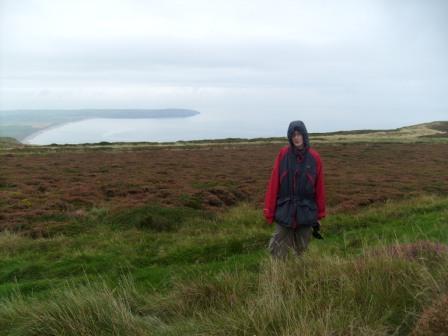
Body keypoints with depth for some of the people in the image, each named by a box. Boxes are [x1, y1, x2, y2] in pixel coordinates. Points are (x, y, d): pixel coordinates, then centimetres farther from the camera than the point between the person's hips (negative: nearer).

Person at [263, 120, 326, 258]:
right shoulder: (283, 154, -5)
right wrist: (269, 209, -6)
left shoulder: (314, 157, -4)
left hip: (306, 212, 1)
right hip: (284, 210, 0)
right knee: (277, 250, 4)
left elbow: (319, 187, 1)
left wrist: (320, 214, 4)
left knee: (301, 249, 13)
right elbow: (274, 182, -5)